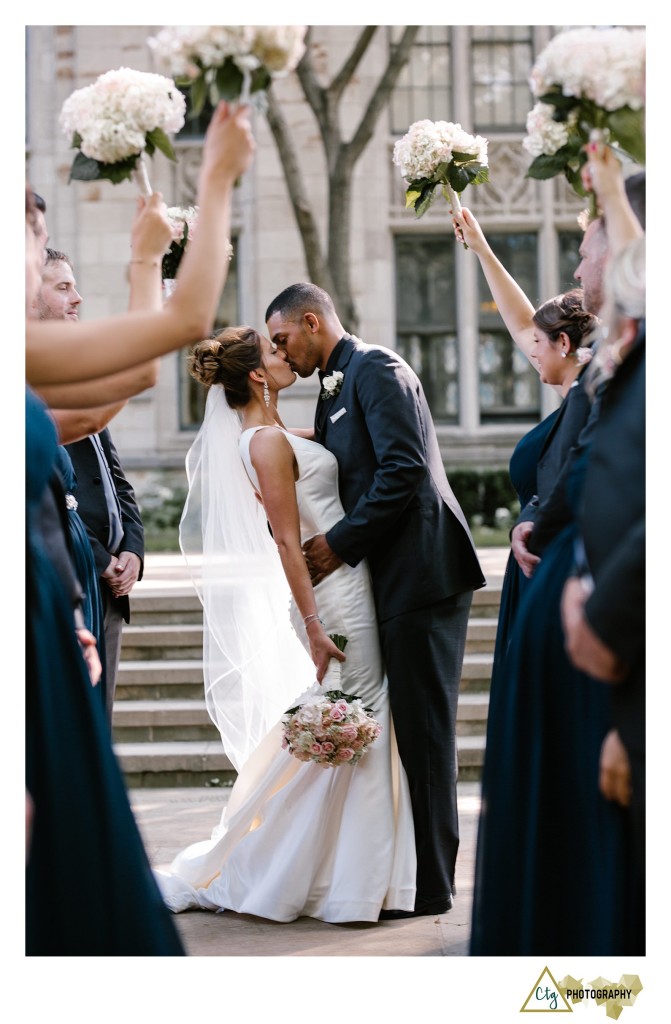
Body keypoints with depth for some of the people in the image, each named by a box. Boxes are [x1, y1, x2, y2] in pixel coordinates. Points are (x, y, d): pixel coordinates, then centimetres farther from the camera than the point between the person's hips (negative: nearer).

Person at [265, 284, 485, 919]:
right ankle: (405, 870, 16)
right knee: (404, 728, 11)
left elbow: (404, 470, -17)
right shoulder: (335, 391, 22)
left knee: (421, 729, -6)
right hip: (393, 580, 10)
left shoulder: (377, 370, -7)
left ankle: (427, 887, 0)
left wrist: (340, 543, -14)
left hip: (421, 574, -10)